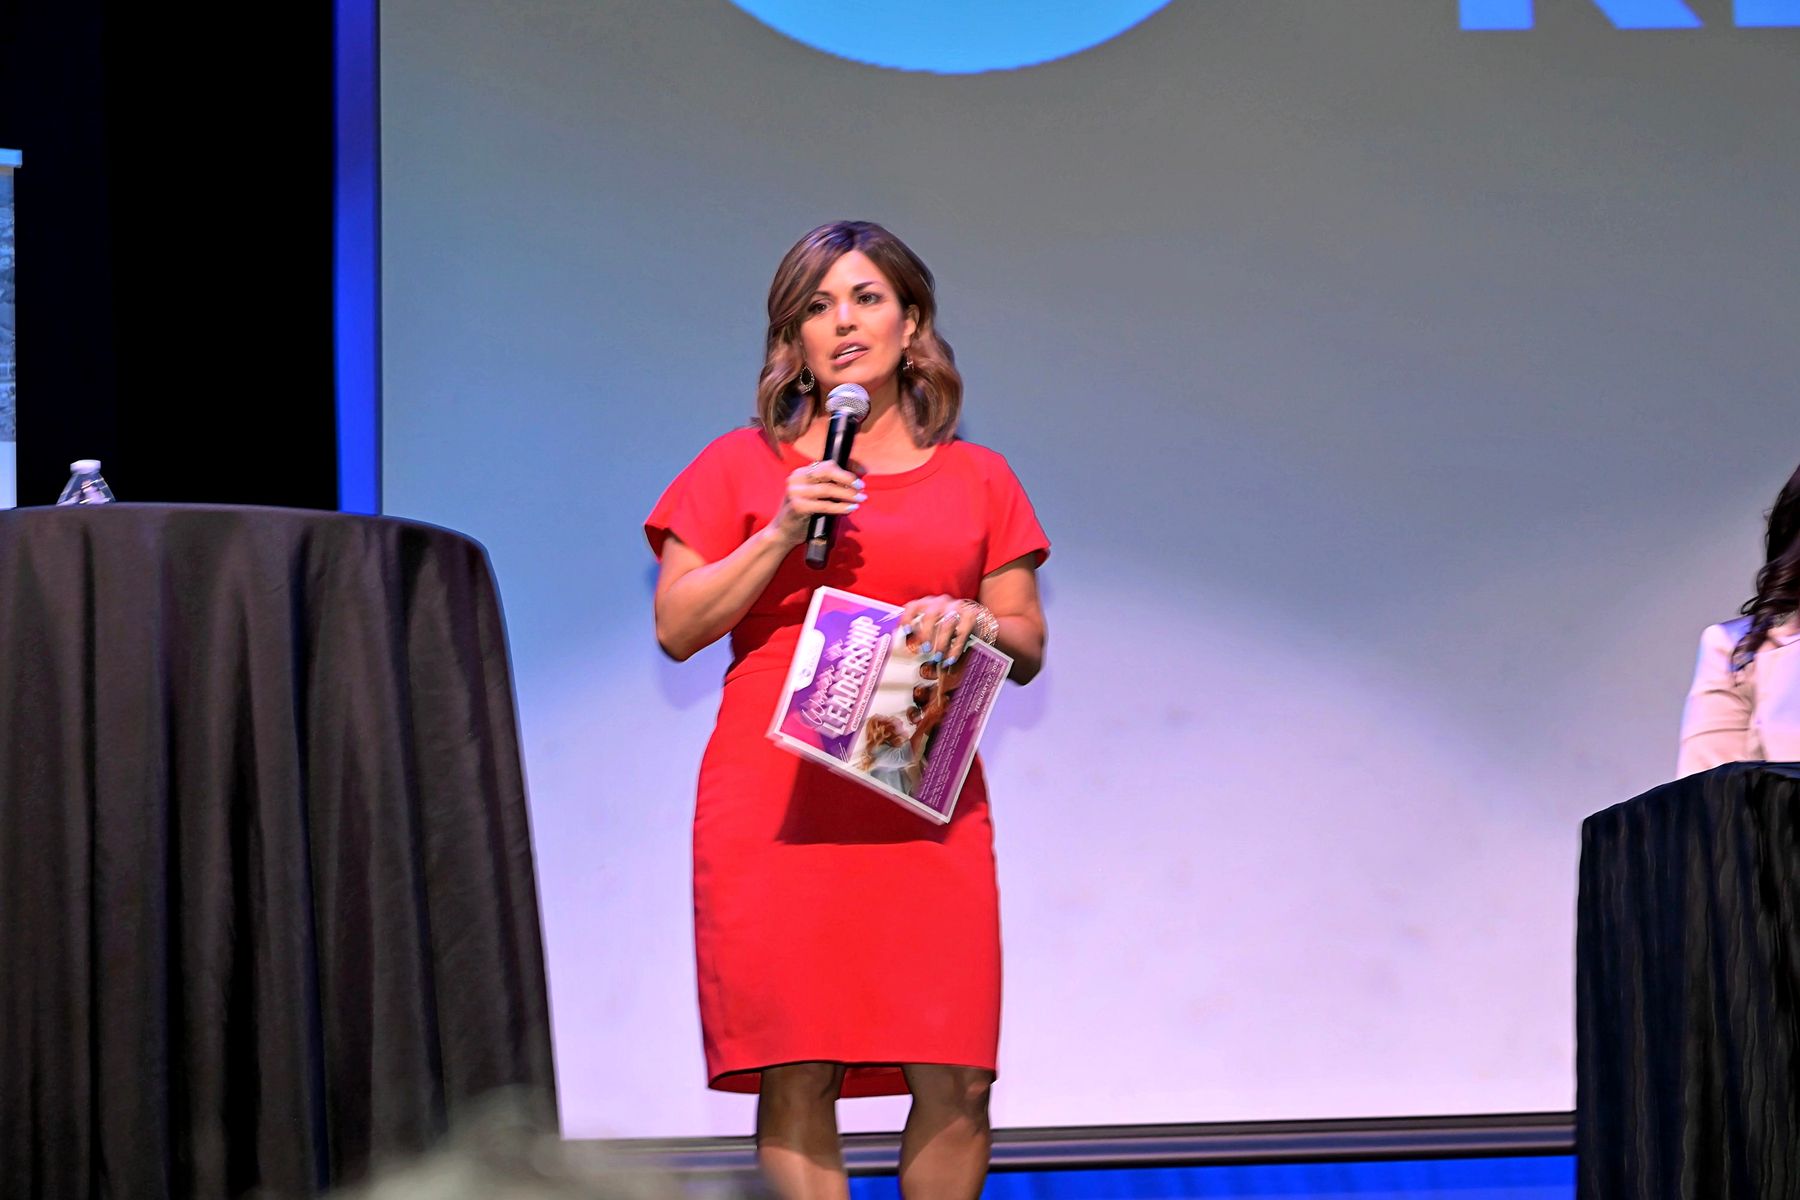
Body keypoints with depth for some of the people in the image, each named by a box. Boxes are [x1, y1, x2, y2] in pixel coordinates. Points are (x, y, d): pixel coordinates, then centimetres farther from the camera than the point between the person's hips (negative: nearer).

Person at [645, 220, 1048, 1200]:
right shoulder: (741, 467, 11)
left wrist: (973, 621, -6)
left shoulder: (976, 479, 15)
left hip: (924, 807, 1)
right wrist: (780, 535, -6)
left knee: (955, 1082, -7)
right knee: (797, 1079, -6)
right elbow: (676, 628, 5)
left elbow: (1029, 649, 15)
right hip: (776, 804, -1)